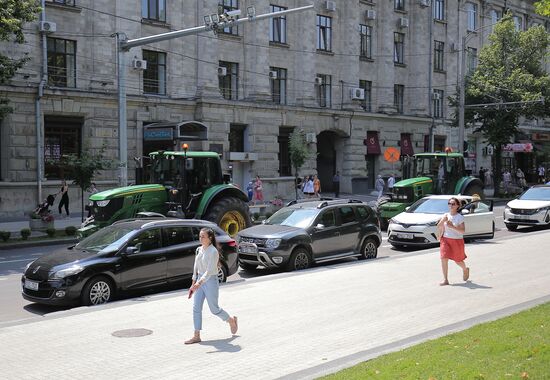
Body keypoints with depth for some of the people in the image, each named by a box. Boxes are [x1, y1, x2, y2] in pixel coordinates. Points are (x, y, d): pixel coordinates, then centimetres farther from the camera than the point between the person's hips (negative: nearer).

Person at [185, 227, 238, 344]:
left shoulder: (213, 252, -17)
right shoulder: (199, 250, 7)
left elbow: (209, 271, -25)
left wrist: (199, 283, -35)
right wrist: (193, 283, 13)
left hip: (210, 281, -7)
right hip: (200, 281, 7)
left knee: (214, 309, 6)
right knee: (196, 308, 0)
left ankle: (231, 320, 32)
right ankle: (196, 336, 6)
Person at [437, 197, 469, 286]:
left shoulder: (460, 217, -8)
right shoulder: (446, 215, 4)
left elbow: (463, 231, -15)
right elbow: (439, 228, 3)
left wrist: (452, 226, -25)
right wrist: (442, 220, -15)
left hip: (457, 241, -3)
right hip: (445, 239, 3)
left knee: (458, 261, 9)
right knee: (444, 259, -11)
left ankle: (465, 269, 43)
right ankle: (445, 280, -4)